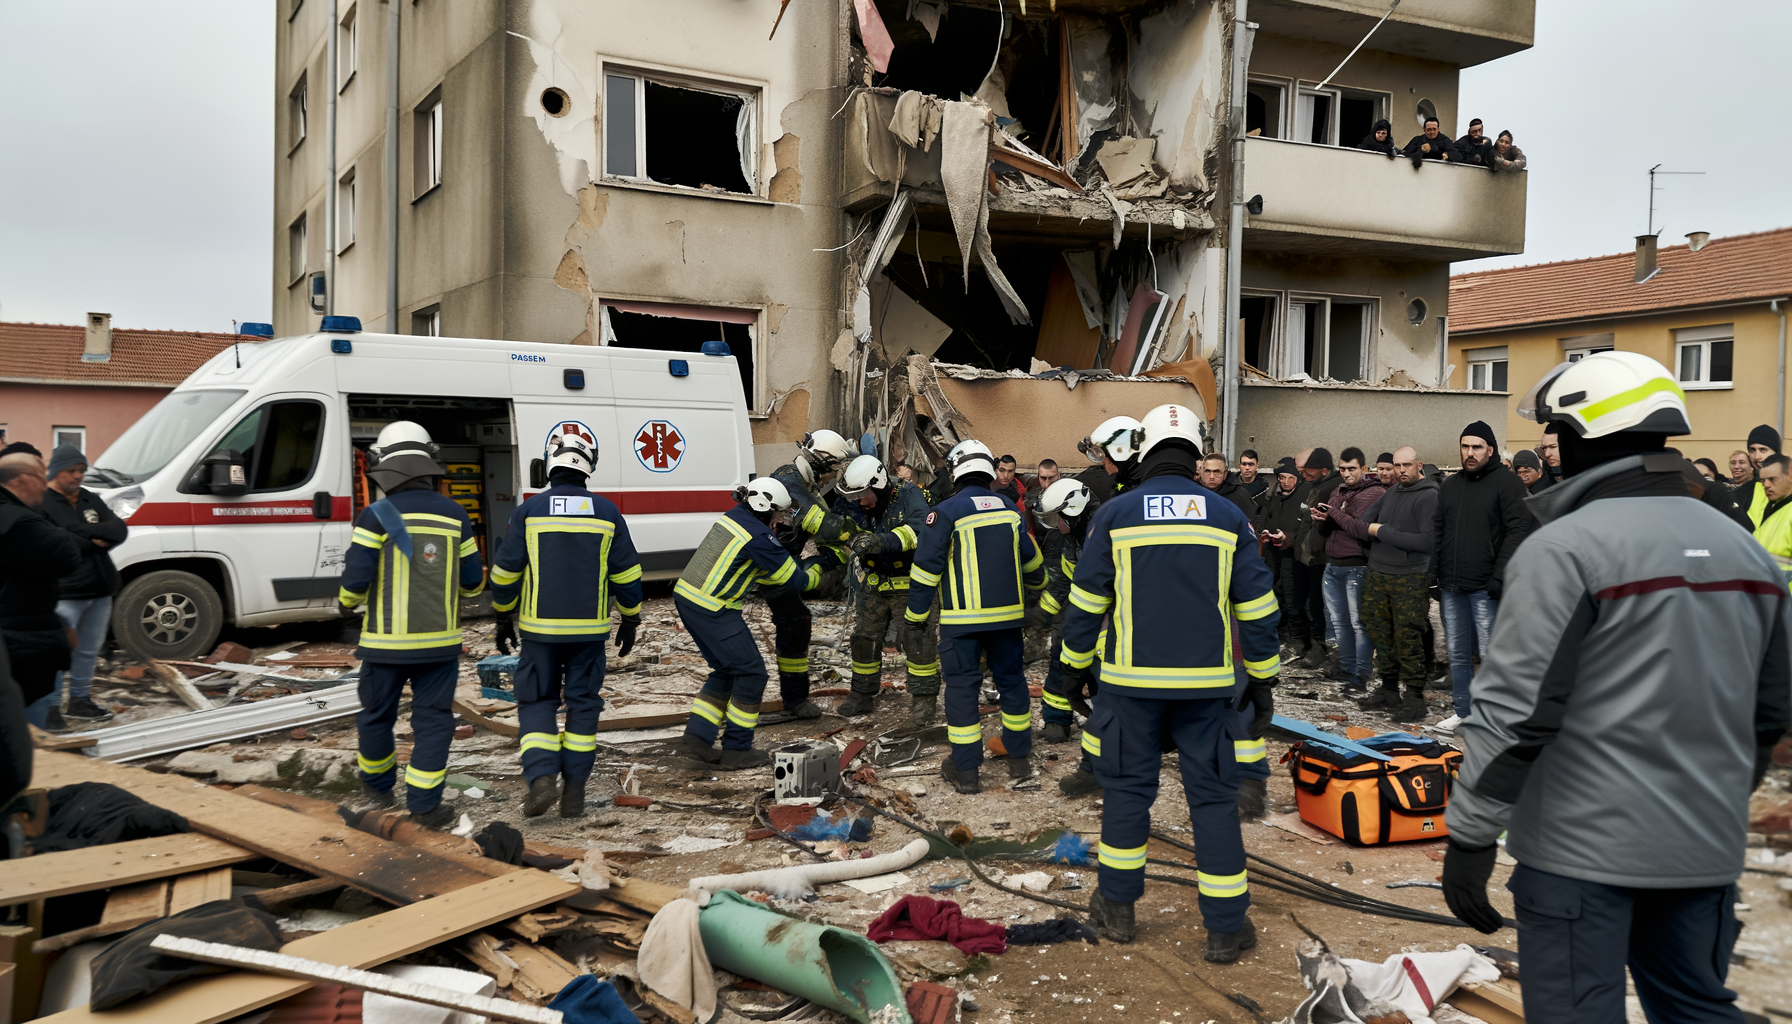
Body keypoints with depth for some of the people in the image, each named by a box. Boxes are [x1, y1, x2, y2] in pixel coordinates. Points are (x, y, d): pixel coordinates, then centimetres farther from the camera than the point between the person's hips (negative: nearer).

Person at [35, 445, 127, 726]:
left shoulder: (90, 499, 14)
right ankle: (49, 709, -2)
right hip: (65, 594, -7)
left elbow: (120, 530, 1)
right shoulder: (43, 504, -6)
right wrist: (96, 541, -9)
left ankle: (79, 700, 26)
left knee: (89, 651, 14)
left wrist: (83, 532, -13)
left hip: (100, 590, 7)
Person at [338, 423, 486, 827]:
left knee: (376, 715, 18)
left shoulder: (376, 517, -9)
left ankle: (378, 786, 36)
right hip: (439, 641, 1)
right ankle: (424, 804, 6)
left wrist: (346, 604, 10)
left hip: (387, 641, -1)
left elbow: (356, 579, -12)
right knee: (433, 721, 8)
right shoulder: (455, 516, 0)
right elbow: (473, 581, 4)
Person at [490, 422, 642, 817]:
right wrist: (630, 621, 13)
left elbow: (505, 573, -3)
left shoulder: (529, 511, -6)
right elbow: (627, 574, 1)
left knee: (536, 702, 12)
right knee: (582, 704, 10)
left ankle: (542, 778, -5)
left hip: (540, 629, -1)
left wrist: (504, 617, 12)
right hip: (590, 630, 1)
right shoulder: (607, 513, -2)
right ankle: (574, 793, 12)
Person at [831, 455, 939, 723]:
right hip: (873, 583, 5)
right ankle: (863, 695, 28)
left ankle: (924, 698, 8)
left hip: (909, 583, -5)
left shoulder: (908, 495, -21)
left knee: (918, 640, -6)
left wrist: (881, 541, -48)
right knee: (864, 638, 11)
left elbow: (920, 530, -37)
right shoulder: (852, 505, -7)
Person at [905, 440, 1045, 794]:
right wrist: (1040, 586, 40)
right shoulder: (1010, 510, 6)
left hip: (962, 617, -4)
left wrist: (916, 614, 1)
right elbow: (1031, 560, 18)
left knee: (962, 686, 2)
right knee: (1011, 680, 16)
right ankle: (1019, 759, 26)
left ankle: (966, 771, 3)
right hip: (1007, 614, 4)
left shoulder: (947, 512, -10)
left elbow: (926, 567, -10)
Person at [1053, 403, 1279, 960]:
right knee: (1214, 795, 7)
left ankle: (1117, 908, 22)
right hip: (1207, 684, 1)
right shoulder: (1228, 517, 3)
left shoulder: (1115, 514, -1)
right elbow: (1257, 606, 5)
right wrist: (1263, 680, 12)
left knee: (1127, 787, 12)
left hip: (1132, 679, -1)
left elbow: (1086, 601, 1)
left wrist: (1074, 665, 12)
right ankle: (1226, 927, 11)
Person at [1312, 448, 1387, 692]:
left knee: (1359, 622, -5)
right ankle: (1346, 667, 24)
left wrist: (1336, 515, -15)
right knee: (1339, 620, 13)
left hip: (1357, 567, -8)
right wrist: (1321, 520, -2)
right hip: (1333, 565, 8)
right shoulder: (1338, 492, 17)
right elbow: (1324, 531, 20)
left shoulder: (1374, 493, -7)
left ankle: (1361, 675, -1)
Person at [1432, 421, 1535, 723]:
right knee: (1458, 654, 12)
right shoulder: (1449, 486, 16)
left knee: (1490, 654, -4)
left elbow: (1519, 529, -11)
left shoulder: (1506, 481, -4)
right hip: (1451, 587, 6)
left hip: (1485, 588, -6)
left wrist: (1500, 576, -17)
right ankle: (1463, 713, 21)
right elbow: (1437, 532, 20)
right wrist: (1433, 574, 11)